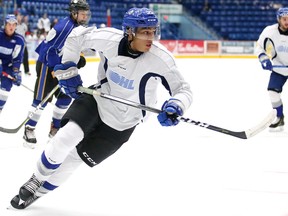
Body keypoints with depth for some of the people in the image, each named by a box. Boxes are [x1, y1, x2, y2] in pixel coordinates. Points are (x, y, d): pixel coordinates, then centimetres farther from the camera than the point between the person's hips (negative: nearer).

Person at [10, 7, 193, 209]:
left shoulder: (161, 58, -27)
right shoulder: (109, 39, -22)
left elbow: (184, 89, -19)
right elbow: (76, 35, -4)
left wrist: (175, 106, -41)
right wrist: (67, 71, -5)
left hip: (122, 122, -1)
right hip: (97, 98, 1)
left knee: (77, 157, 2)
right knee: (67, 135, -21)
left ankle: (40, 190, 26)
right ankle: (37, 179, 5)